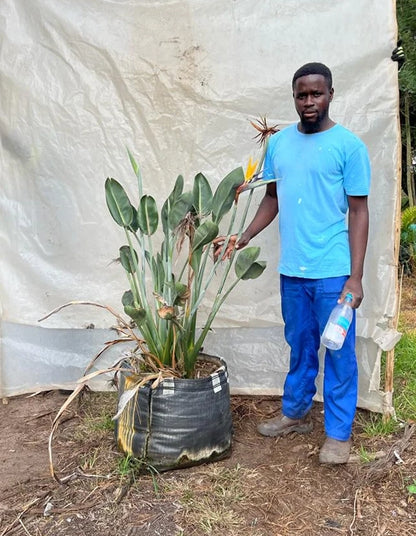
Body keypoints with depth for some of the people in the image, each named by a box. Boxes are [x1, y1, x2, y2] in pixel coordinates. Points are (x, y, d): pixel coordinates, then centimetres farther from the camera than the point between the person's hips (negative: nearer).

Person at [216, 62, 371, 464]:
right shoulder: (279, 142, 7)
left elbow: (359, 212, -8)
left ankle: (338, 433, 23)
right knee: (300, 347, 19)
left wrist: (355, 277, -13)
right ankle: (295, 413, 37)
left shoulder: (348, 145, -7)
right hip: (291, 270, 5)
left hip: (333, 272, -4)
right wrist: (246, 236, -1)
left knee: (338, 352, 7)